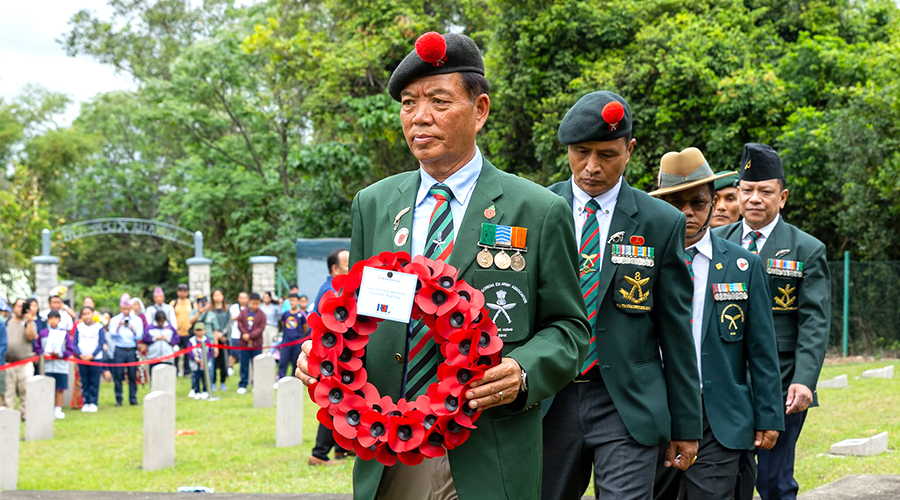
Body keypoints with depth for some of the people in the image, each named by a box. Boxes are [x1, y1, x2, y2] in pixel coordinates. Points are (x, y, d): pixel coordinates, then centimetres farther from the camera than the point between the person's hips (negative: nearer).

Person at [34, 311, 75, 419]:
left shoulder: (64, 333, 2)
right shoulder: (43, 333, 4)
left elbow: (71, 350, 2)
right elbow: (37, 348, 8)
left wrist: (60, 354, -12)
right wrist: (43, 353, -9)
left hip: (61, 365, 0)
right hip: (48, 365, 0)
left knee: (60, 389, 3)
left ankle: (58, 410, 12)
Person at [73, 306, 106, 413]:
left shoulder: (99, 327, 0)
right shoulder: (79, 327, 5)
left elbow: (101, 344, -3)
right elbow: (75, 343, 4)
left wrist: (91, 355, -12)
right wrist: (80, 355, -11)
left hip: (96, 358, -2)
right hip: (82, 358, 2)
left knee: (94, 382, 0)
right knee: (84, 382, 4)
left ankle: (93, 403, 5)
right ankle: (86, 402, 9)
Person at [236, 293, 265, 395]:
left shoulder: (261, 315, -3)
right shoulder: (243, 313, 3)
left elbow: (260, 328, -9)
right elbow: (240, 323, 0)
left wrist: (250, 336, -16)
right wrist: (244, 334, -14)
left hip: (256, 344, -2)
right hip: (244, 343, 2)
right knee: (244, 364, 5)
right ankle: (243, 385, 12)